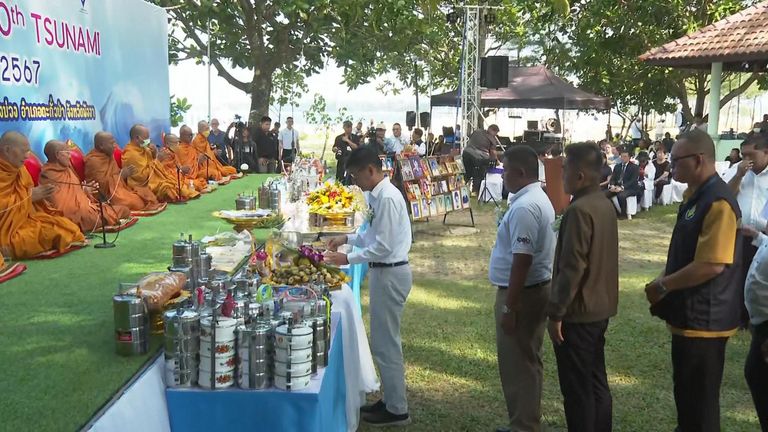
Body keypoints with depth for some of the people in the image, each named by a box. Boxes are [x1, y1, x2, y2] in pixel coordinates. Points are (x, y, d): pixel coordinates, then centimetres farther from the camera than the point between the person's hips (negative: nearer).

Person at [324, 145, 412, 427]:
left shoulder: (387, 198, -22)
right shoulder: (378, 194, 9)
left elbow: (383, 247, -23)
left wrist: (348, 259, -17)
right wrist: (347, 238, 11)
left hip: (390, 274, -10)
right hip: (385, 272, 10)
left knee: (385, 343, 0)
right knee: (383, 341, 18)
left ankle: (397, 410, 11)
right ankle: (390, 400, 30)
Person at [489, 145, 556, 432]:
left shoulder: (524, 207, -22)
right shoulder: (539, 199, 13)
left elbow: (522, 260, -26)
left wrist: (509, 306, -22)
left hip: (522, 293, -11)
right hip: (535, 288, 11)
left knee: (517, 364, 1)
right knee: (527, 361, 18)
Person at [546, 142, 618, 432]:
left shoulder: (579, 210, -21)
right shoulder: (605, 204, 8)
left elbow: (571, 267, -23)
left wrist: (556, 313, -16)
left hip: (578, 313, -9)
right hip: (600, 307, 9)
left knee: (577, 389, 2)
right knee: (596, 382, 17)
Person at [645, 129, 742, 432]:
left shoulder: (717, 202, -22)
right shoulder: (695, 196, 10)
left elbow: (712, 265, -27)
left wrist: (663, 286, -16)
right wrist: (664, 281, 6)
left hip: (703, 318, -10)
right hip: (689, 313, 10)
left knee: (699, 398, 3)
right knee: (686, 390, 23)